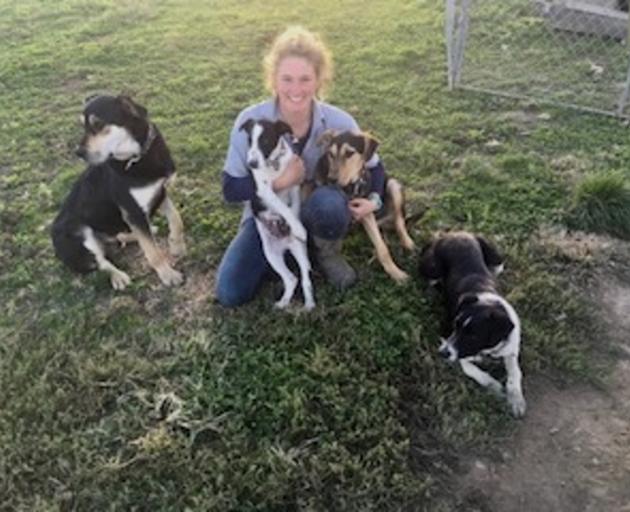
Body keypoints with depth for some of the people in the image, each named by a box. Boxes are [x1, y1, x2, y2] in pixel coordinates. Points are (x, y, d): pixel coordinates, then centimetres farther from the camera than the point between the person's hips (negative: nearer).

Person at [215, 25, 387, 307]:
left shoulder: (339, 122, -20)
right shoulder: (251, 120, -22)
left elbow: (373, 166, -3)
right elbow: (230, 188, -15)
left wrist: (374, 199, -23)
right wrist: (279, 182, -31)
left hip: (318, 210, 0)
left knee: (328, 201, -38)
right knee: (230, 294, -14)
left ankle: (328, 253, -3)